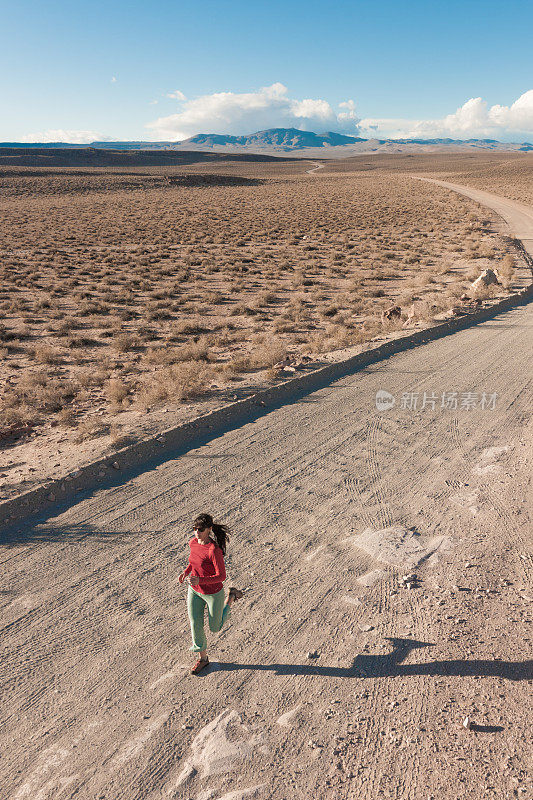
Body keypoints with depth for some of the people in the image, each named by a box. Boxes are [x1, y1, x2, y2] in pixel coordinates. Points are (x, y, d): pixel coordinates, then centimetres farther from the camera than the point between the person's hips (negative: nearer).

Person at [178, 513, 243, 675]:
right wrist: (186, 572, -3)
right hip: (194, 591, 5)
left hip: (213, 593, -5)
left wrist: (199, 580, -40)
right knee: (195, 626, 9)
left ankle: (232, 596, 38)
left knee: (215, 628, 18)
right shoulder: (193, 542, -10)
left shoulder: (214, 550, -33)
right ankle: (203, 658, 36)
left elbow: (222, 576, -28)